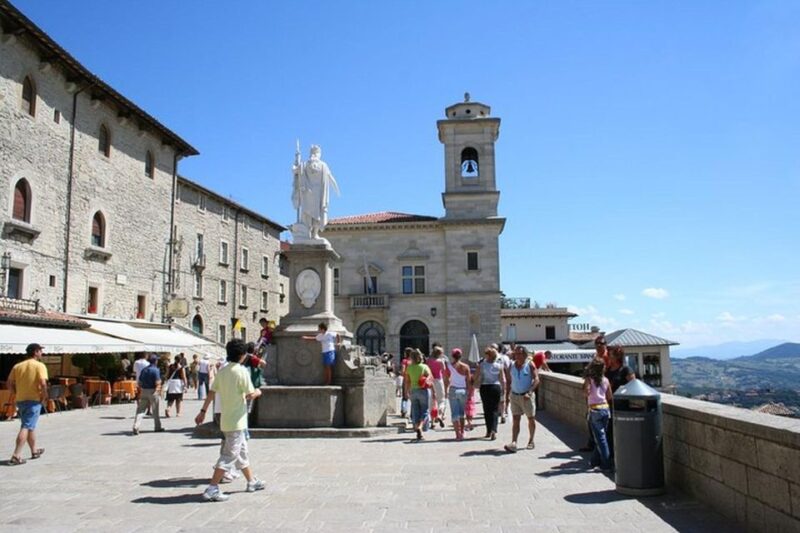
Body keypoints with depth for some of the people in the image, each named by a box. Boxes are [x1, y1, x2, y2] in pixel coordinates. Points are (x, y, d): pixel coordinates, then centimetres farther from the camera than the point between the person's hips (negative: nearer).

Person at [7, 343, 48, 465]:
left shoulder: (17, 366, 10)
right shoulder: (40, 366, -9)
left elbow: (10, 384, 7)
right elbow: (43, 383, -21)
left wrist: (17, 394, 14)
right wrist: (44, 396, -9)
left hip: (20, 400, 7)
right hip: (34, 400, -7)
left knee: (30, 426, 20)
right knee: (26, 427, -7)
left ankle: (34, 451, 32)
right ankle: (16, 456, -14)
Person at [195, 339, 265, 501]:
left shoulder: (222, 371, 4)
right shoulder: (241, 371, -16)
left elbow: (212, 392, 5)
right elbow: (251, 395, -16)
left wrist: (203, 411, 10)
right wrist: (258, 392, 5)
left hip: (226, 419, 8)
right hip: (237, 420, -8)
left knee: (242, 451, 19)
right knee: (229, 455, -4)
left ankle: (252, 481, 32)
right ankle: (212, 489, -7)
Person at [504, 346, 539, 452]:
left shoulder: (530, 365, -7)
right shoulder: (512, 365, 6)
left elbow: (536, 380, -13)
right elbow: (509, 381, 13)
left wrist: (529, 393, -23)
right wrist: (507, 393, 4)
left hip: (526, 396, -3)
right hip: (514, 395, 3)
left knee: (531, 419, 10)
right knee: (515, 419, -3)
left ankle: (531, 441, 26)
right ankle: (513, 443, -9)